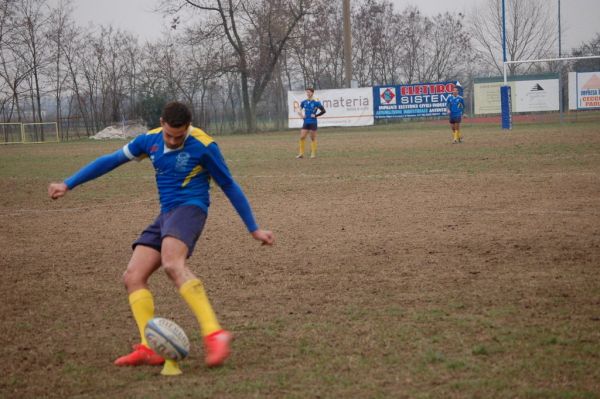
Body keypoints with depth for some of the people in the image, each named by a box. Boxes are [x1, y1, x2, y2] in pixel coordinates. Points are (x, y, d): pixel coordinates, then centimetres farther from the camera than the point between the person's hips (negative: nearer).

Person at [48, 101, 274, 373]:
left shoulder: (204, 146, -8)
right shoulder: (150, 141, 8)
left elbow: (229, 186, 1)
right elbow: (111, 160, 17)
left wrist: (254, 229, 5)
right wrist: (68, 185, 17)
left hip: (189, 208, -7)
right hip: (166, 215, 8)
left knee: (172, 264, -35)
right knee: (133, 277, -6)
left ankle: (214, 335, -44)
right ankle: (150, 348, -15)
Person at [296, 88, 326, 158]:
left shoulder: (316, 102, -7)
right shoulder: (304, 102, 6)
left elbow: (323, 111, -5)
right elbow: (299, 110, 20)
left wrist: (316, 115, -11)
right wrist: (301, 115, 2)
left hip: (313, 122, -4)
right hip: (306, 122, 4)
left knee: (313, 138, 3)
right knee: (302, 137, -3)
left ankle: (313, 153, 11)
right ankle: (301, 153, 3)